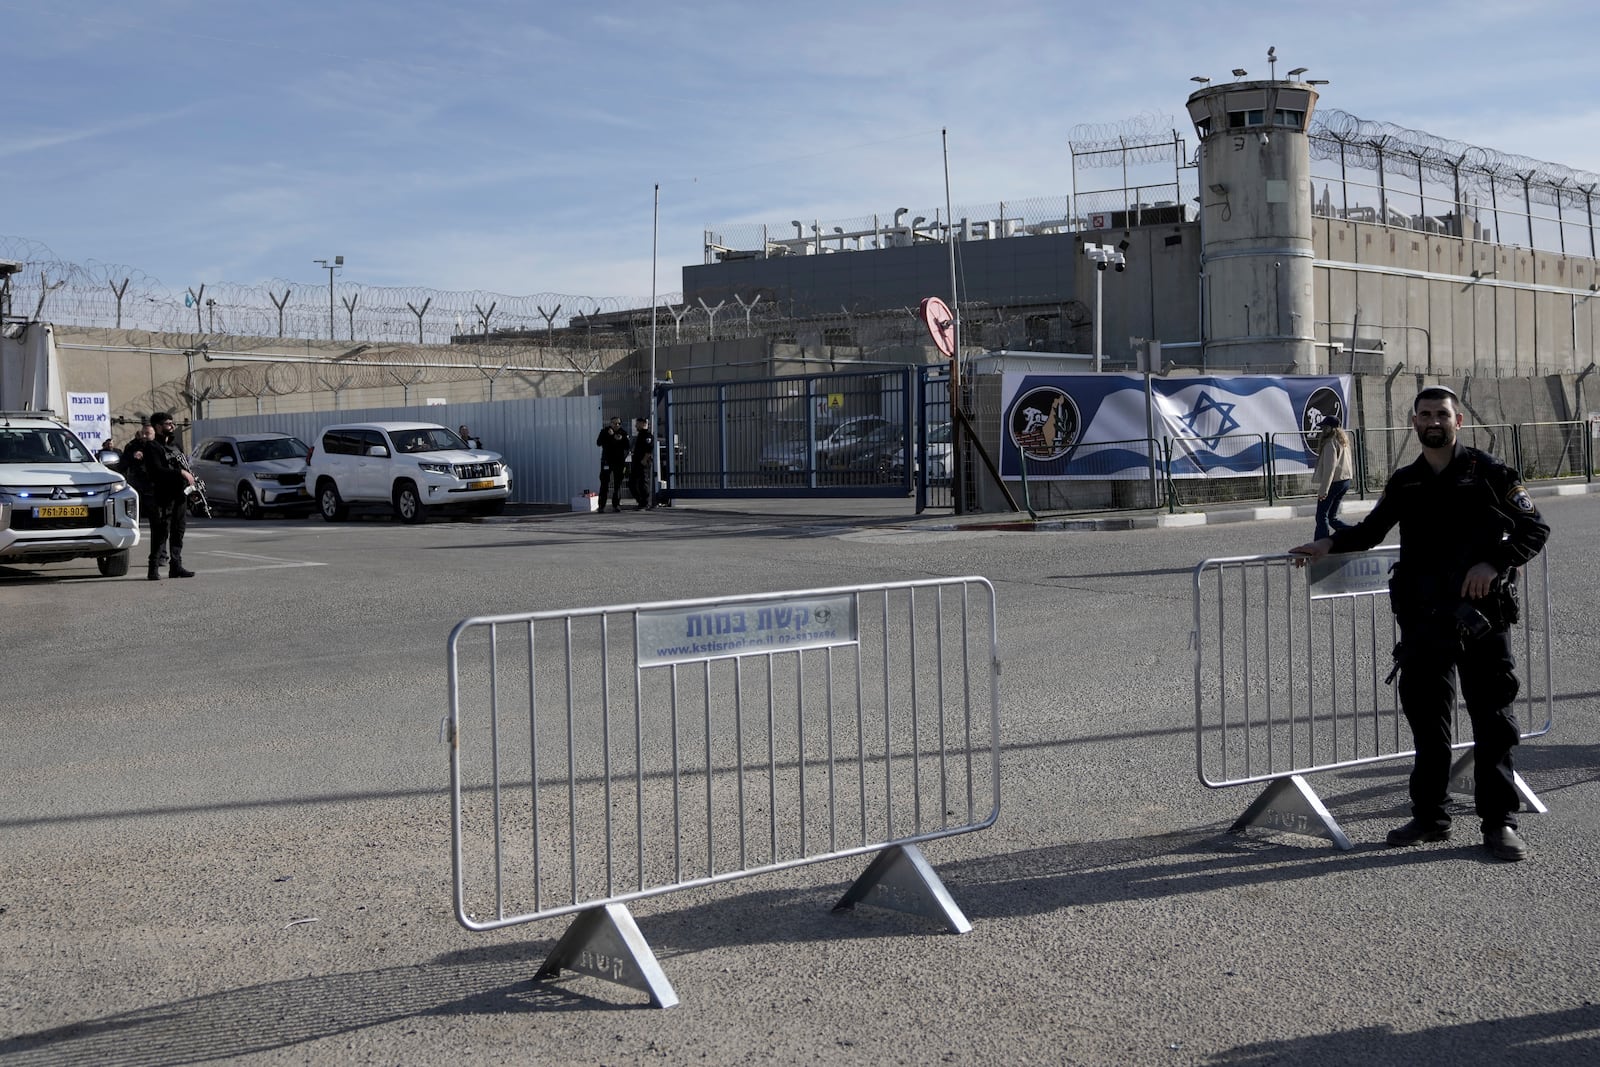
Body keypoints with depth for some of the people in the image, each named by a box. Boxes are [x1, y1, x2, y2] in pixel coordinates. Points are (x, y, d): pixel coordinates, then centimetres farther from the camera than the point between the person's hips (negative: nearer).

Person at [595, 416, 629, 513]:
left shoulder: (623, 433, 6)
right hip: (606, 461, -1)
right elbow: (598, 442, -10)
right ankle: (601, 505, -4)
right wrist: (608, 435, -19)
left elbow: (627, 447, -1)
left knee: (618, 484, 2)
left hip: (619, 461, 1)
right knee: (604, 483, -4)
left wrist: (621, 439, -18)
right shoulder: (605, 431, 4)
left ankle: (616, 504, 6)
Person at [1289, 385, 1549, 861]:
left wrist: (1495, 563, -16)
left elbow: (1536, 529, -1)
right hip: (1422, 620, 4)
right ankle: (1429, 816, 19)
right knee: (1425, 719, 9)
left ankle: (1500, 823, 7)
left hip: (1481, 616, -4)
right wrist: (1329, 544, 9)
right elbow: (1372, 528, 25)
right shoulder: (1404, 483, 11)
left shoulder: (1488, 472, -1)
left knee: (1493, 721, 0)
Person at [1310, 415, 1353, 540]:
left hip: (1334, 482, -9)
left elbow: (1330, 468, -21)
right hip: (1345, 481, 9)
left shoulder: (1330, 443, -15)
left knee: (1322, 516, -3)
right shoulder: (1343, 441, 14)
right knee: (1332, 517, 15)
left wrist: (1323, 489, -22)